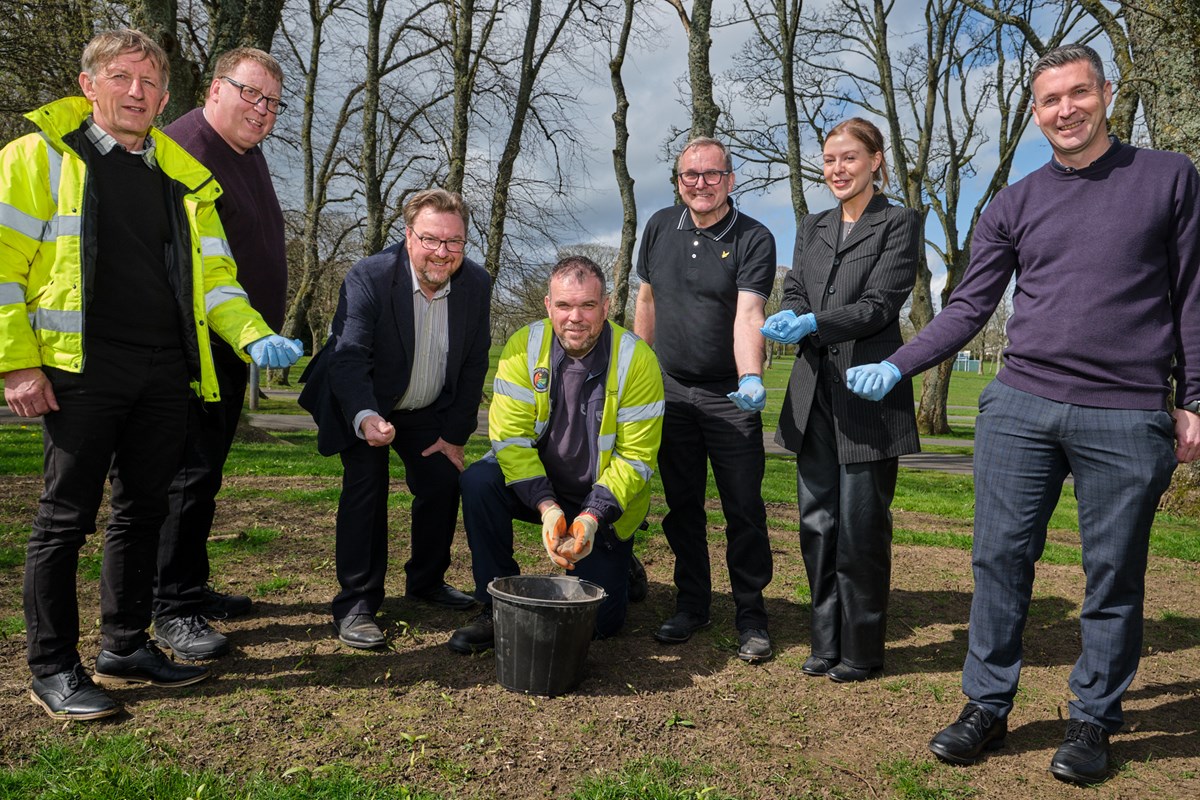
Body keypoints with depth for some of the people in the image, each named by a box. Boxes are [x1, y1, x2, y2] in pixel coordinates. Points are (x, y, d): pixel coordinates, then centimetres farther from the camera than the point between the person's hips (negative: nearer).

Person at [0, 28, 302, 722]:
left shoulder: (185, 176, 16)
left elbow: (212, 276, 14)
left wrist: (255, 336, -3)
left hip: (165, 375, 5)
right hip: (82, 370, -5)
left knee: (143, 511, 11)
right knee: (68, 515, 1)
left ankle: (125, 648, 26)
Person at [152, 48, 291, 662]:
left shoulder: (249, 153, 18)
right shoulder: (187, 147, -12)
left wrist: (263, 335, 23)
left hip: (232, 348, 10)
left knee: (205, 471, 14)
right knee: (191, 473, -6)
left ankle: (192, 588, 25)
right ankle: (173, 610, 3)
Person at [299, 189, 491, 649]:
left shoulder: (476, 284, -13)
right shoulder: (368, 278, -26)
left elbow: (474, 365, -6)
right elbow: (348, 357, -35)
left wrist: (455, 434, -7)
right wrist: (366, 418, -54)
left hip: (427, 410, 4)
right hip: (362, 406, -4)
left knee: (444, 483, -1)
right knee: (366, 484, -18)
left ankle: (426, 581, 22)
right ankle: (356, 604, -8)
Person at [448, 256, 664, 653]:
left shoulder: (636, 360, -18)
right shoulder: (524, 346, -14)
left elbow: (636, 458, -16)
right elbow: (509, 436, -17)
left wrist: (593, 516, -28)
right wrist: (546, 506, -28)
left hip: (605, 499, -1)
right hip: (535, 485, 2)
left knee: (599, 620, -6)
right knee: (478, 481, -29)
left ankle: (617, 565, 30)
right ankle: (498, 607, -11)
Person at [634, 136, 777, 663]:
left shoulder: (754, 239, -8)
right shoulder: (660, 228, 6)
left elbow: (748, 315, -21)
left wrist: (750, 377, -37)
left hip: (728, 396, -3)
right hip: (671, 391, 4)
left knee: (744, 511, 1)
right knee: (682, 507, 11)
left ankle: (751, 615, 16)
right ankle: (692, 606, 25)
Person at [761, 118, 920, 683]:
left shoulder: (898, 224, 1)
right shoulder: (812, 228, 18)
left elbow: (880, 304, -9)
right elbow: (794, 292, 12)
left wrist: (815, 323, -23)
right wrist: (787, 319, -12)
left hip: (867, 394, -5)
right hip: (815, 393, 5)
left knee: (861, 525, 0)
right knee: (817, 522, 9)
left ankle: (861, 650, 15)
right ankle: (826, 643, 22)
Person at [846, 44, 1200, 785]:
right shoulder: (1014, 206, 10)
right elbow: (969, 308, 7)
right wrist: (897, 366, -4)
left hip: (1128, 417, -1)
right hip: (1021, 406, 2)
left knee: (1113, 575, 6)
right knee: (1000, 559, 3)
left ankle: (1094, 720, 23)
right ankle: (988, 707, 17)